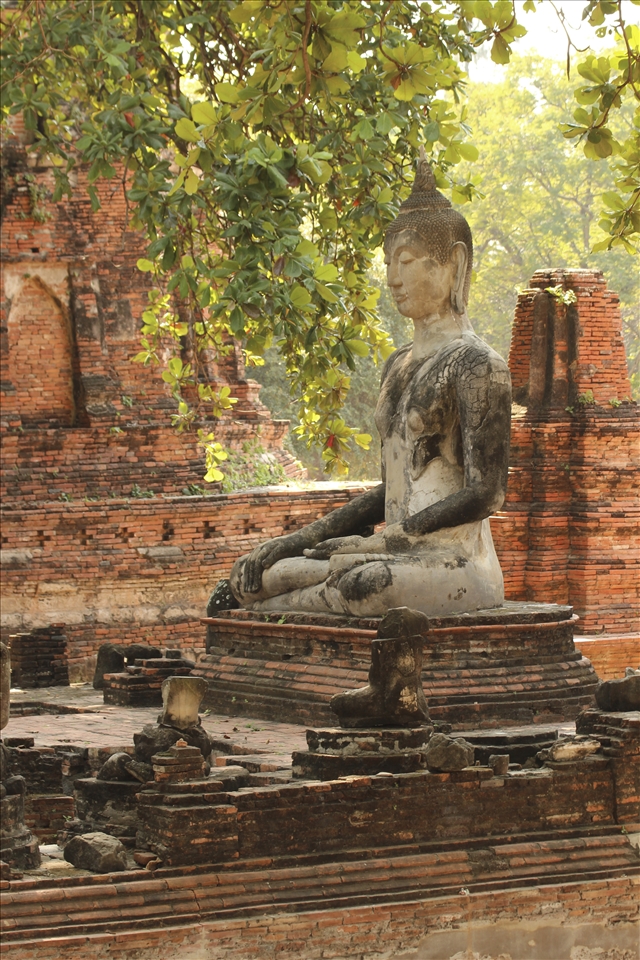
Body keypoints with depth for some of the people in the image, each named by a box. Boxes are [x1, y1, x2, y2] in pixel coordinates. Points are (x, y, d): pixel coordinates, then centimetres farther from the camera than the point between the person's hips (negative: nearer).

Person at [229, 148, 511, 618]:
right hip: (401, 559, 8)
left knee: (362, 584, -36)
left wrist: (383, 541, -18)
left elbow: (485, 494, -14)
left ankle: (262, 613, -13)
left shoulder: (476, 365, -8)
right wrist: (306, 537, 8)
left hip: (458, 564, -8)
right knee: (257, 574, -10)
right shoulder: (399, 366, 19)